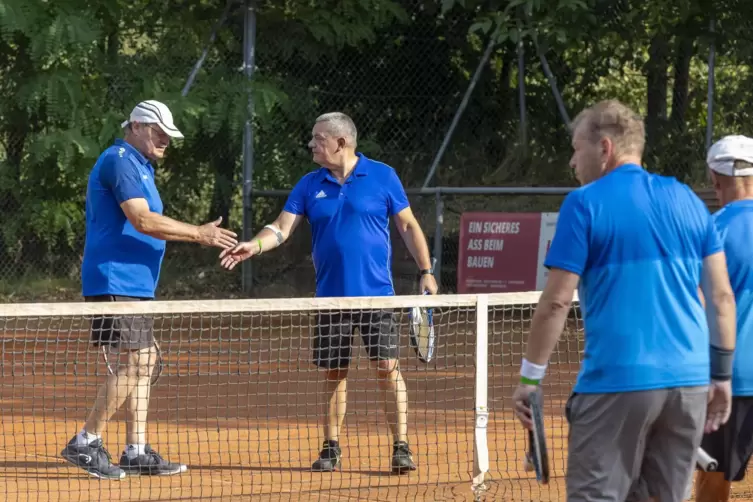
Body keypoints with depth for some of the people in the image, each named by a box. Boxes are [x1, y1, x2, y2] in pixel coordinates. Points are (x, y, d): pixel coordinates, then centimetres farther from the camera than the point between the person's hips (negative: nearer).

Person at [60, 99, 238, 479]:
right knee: (133, 362, -13)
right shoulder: (120, 161, -12)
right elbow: (142, 220, -21)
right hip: (115, 281, -11)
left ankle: (136, 451, 10)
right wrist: (198, 234, -17)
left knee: (144, 362, 9)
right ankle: (86, 443, -9)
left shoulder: (138, 167, 21)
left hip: (134, 284, 11)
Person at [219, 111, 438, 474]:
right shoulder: (309, 186, 6)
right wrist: (254, 246, -21)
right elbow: (282, 228, -1)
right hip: (331, 296, 3)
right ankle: (331, 448, 18)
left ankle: (401, 447, -3)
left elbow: (408, 226, 4)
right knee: (334, 373, 8)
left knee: (387, 368, -7)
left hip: (375, 294, -3)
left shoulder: (382, 176, -1)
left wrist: (425, 271, -3)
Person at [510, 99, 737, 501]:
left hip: (617, 382, -5)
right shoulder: (687, 201, 11)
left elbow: (556, 303, -8)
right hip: (690, 382, 5)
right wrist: (722, 375, 16)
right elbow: (722, 297, 11)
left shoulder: (584, 204, -4)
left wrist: (530, 378, -2)